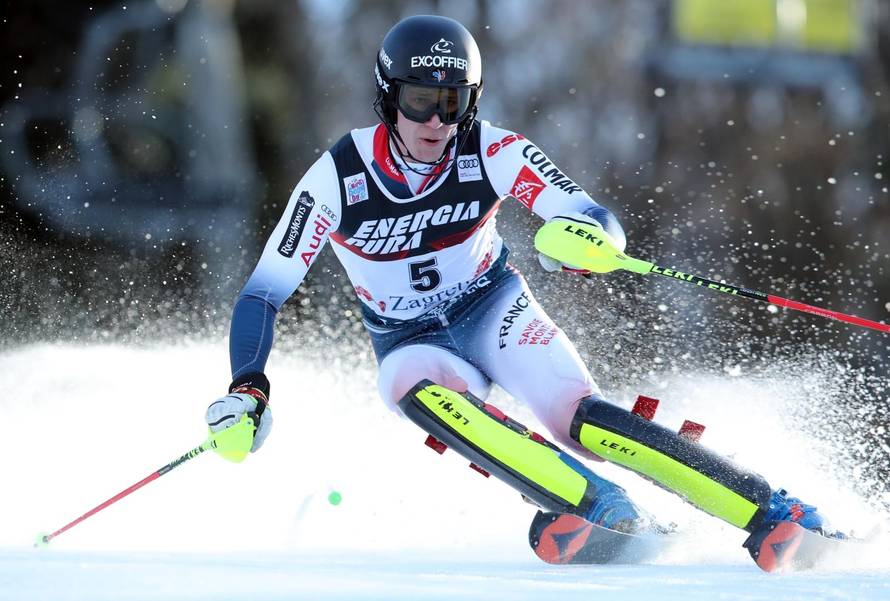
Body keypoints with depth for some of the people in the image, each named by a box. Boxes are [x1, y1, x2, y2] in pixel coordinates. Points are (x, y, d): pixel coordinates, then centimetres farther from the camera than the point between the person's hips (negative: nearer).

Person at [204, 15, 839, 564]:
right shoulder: (337, 178, -18)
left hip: (493, 311, 0)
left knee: (580, 417, -28)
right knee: (421, 391, -36)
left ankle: (778, 516, -32)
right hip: (411, 344, 0)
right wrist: (246, 389, -27)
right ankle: (612, 514, -48)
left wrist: (587, 237, -49)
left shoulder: (492, 153, -18)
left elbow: (604, 225, -24)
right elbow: (264, 293, -12)